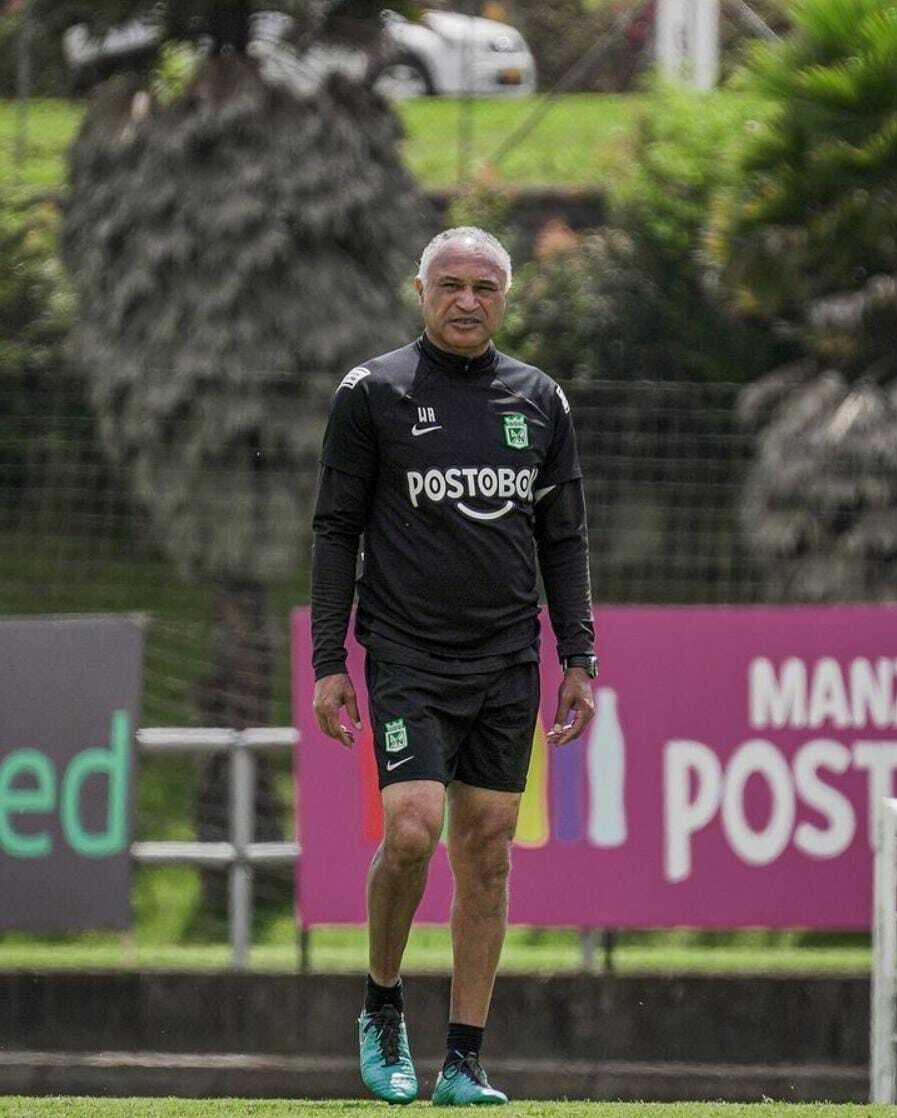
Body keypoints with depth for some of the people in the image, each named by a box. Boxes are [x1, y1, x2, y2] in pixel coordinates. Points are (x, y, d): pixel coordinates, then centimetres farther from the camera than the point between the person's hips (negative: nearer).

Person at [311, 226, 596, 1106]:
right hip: (407, 658, -3)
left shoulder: (539, 402, 9)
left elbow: (564, 538, 14)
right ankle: (382, 1008, 6)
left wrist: (579, 659, 7)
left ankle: (463, 1064, 6)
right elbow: (336, 529, 1)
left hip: (508, 664, 3)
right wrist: (327, 663, -4)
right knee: (411, 831, -18)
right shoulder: (372, 395, -1)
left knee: (487, 852, 2)